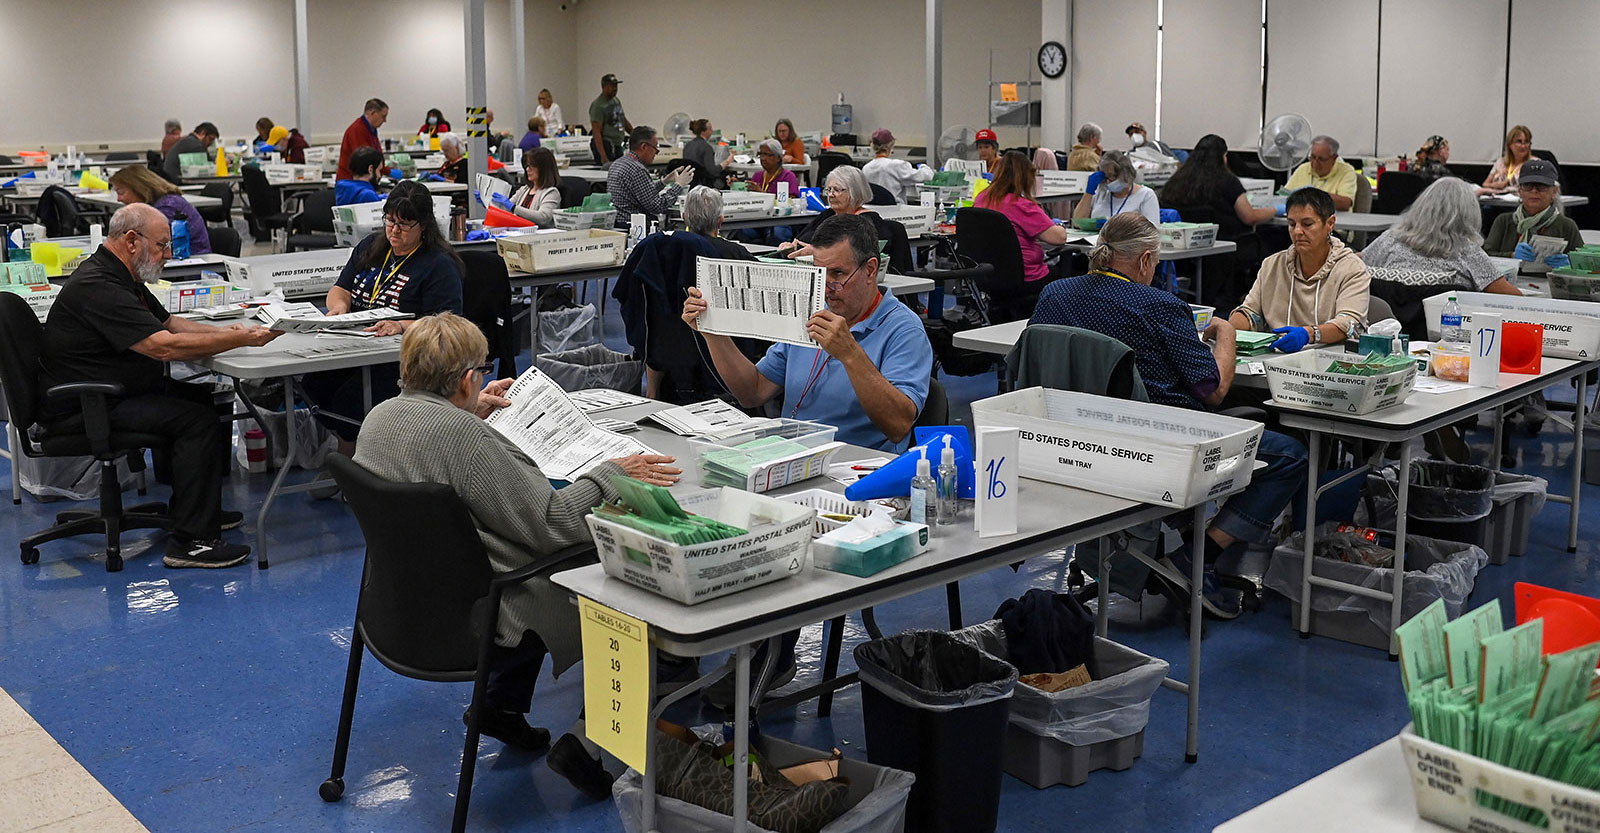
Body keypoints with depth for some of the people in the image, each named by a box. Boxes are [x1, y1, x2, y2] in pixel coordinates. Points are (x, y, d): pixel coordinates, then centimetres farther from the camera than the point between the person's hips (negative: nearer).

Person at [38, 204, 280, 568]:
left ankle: (188, 507, 23)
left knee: (200, 398, 16)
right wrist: (242, 339, -25)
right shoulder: (98, 286, -23)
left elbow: (167, 321, 22)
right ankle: (191, 542, -20)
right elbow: (164, 346, -29)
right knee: (200, 421, -20)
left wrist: (222, 331, 3)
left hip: (112, 391, 11)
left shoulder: (121, 277, 12)